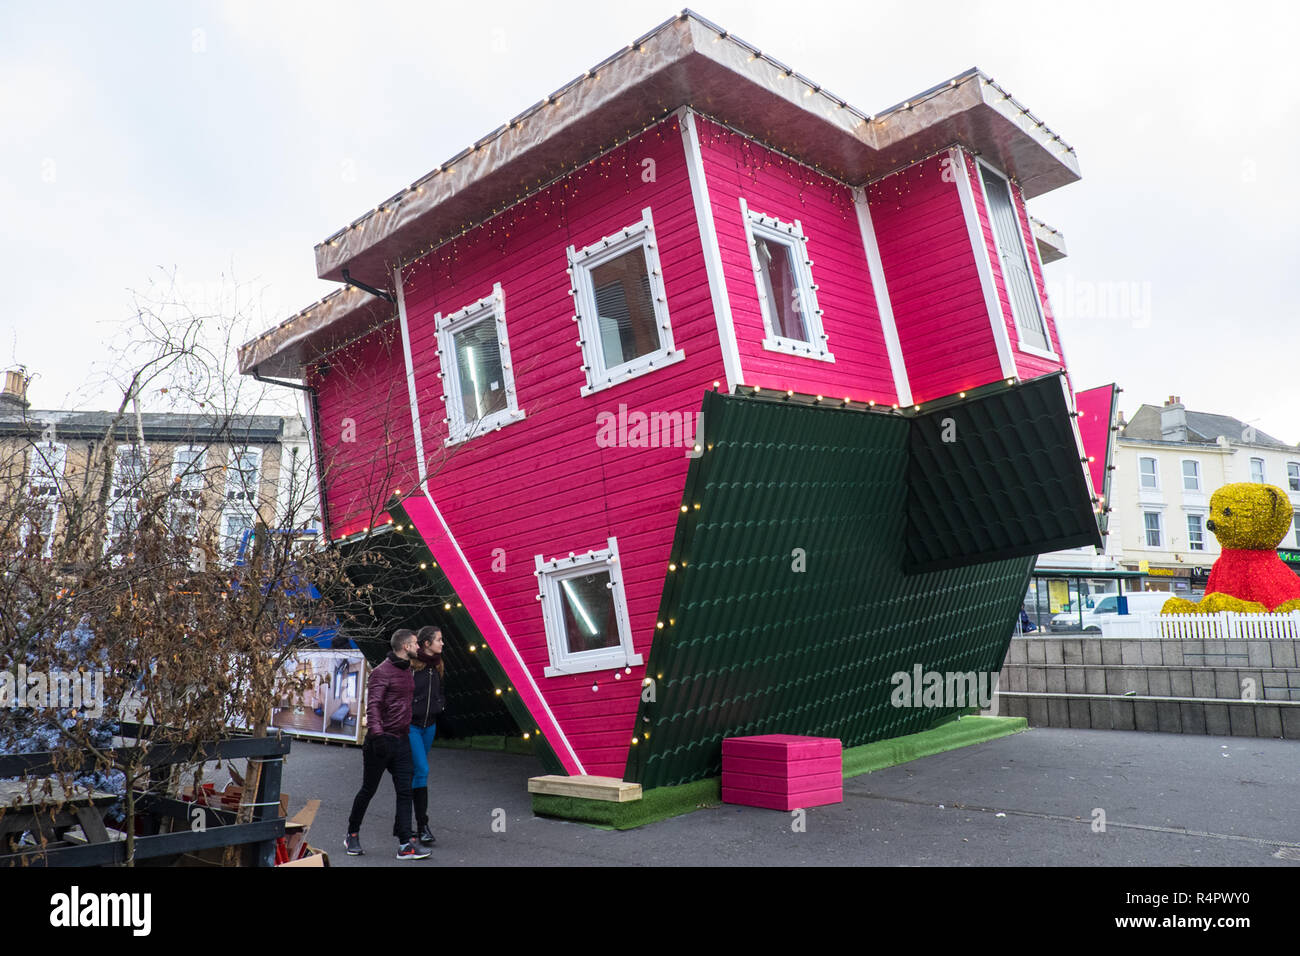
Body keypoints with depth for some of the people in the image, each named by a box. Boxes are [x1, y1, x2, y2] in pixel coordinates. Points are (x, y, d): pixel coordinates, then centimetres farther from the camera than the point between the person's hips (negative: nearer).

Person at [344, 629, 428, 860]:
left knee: (405, 791, 0)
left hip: (401, 741, 7)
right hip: (382, 741, -7)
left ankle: (405, 845, 1)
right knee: (368, 790, 8)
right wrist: (377, 734, -31)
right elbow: (373, 706, -21)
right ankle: (352, 834, 28)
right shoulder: (382, 672, -13)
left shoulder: (407, 670, 13)